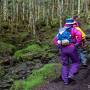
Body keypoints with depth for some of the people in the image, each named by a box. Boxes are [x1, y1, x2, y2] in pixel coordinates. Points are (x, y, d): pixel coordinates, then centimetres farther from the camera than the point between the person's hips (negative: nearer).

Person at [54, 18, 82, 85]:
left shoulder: (61, 30, 18)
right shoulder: (73, 29, 0)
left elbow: (55, 39, 19)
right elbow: (79, 34, -21)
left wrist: (59, 46, 15)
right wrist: (77, 44, -13)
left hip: (63, 49, 5)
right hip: (71, 48, -5)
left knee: (65, 65, 16)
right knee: (76, 62, 14)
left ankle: (65, 80, 13)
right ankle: (71, 74, -6)